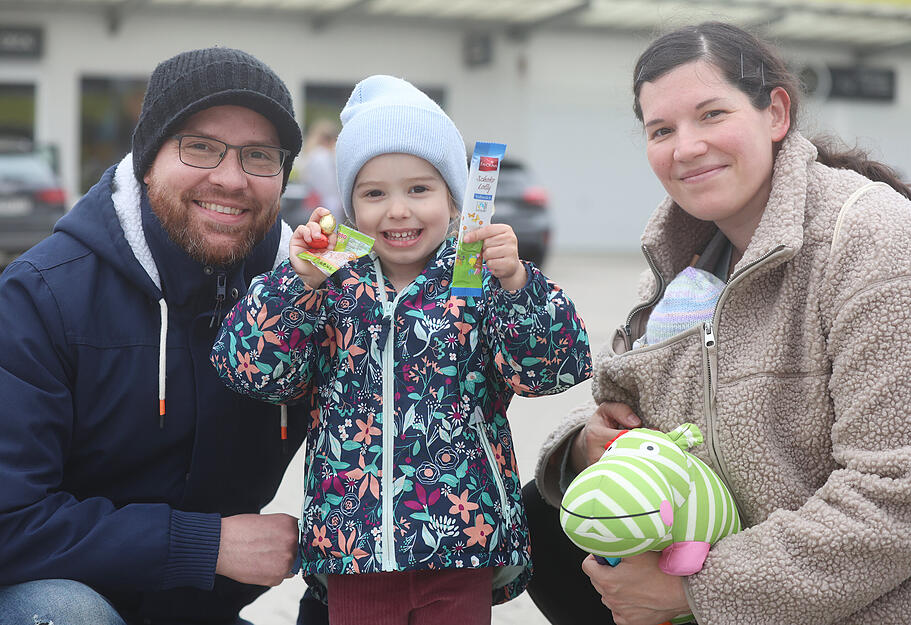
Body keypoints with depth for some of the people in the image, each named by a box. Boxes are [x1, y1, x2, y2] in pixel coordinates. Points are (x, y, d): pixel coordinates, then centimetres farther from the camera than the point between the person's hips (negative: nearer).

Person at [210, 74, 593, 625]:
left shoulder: (479, 282, -1)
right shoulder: (333, 288, 4)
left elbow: (548, 368, -10)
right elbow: (257, 370, -3)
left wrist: (515, 284, -25)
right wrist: (297, 283, -15)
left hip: (463, 537, -1)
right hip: (353, 539, 1)